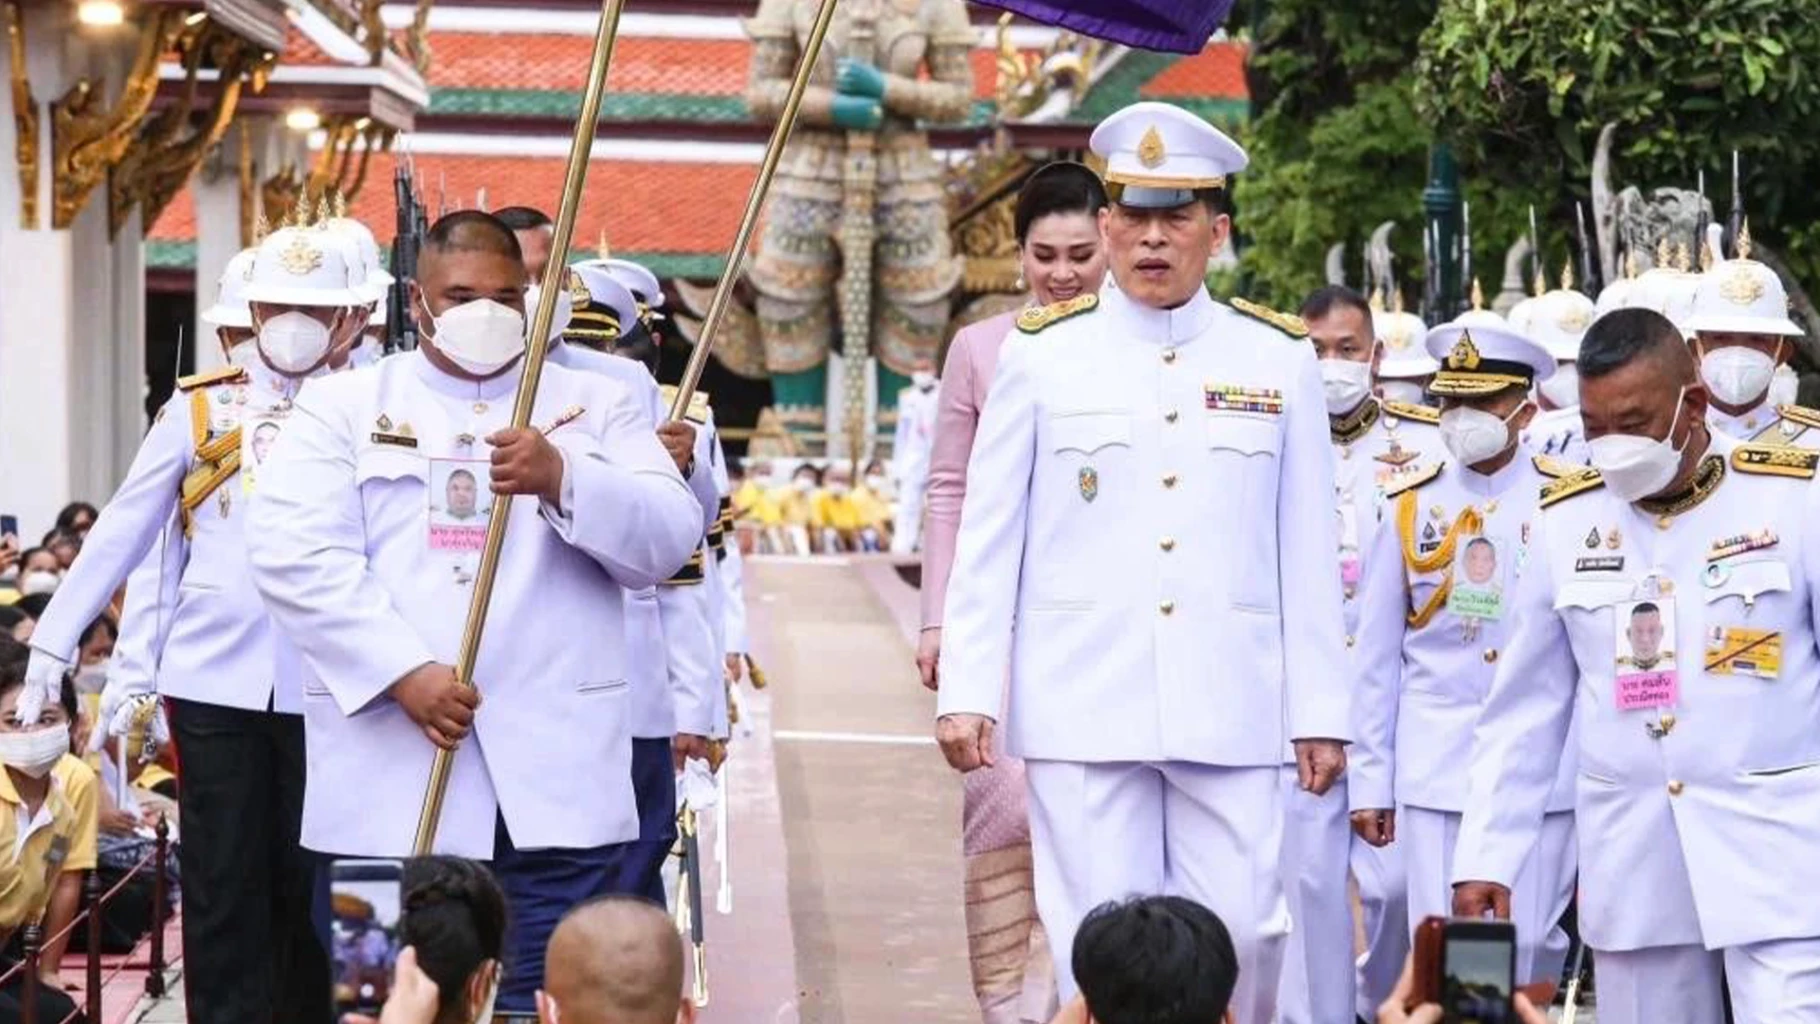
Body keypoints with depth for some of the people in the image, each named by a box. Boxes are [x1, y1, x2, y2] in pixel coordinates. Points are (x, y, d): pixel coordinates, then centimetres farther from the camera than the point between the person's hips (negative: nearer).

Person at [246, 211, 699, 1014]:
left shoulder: (595, 407, 14)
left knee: (541, 1003, -2)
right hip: (390, 780, 0)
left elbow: (667, 542, 1)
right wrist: (403, 672, -15)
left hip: (551, 779, 1)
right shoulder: (341, 407, 11)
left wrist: (561, 480, -17)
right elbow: (295, 554, -3)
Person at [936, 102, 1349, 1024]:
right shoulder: (1041, 355, 4)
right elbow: (987, 543, 5)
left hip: (1232, 710, 1)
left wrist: (1319, 710, 5)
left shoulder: (1280, 362, 7)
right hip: (1085, 708, -1)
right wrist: (966, 693, -1)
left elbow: (1308, 556, 8)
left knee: (1241, 937, 1)